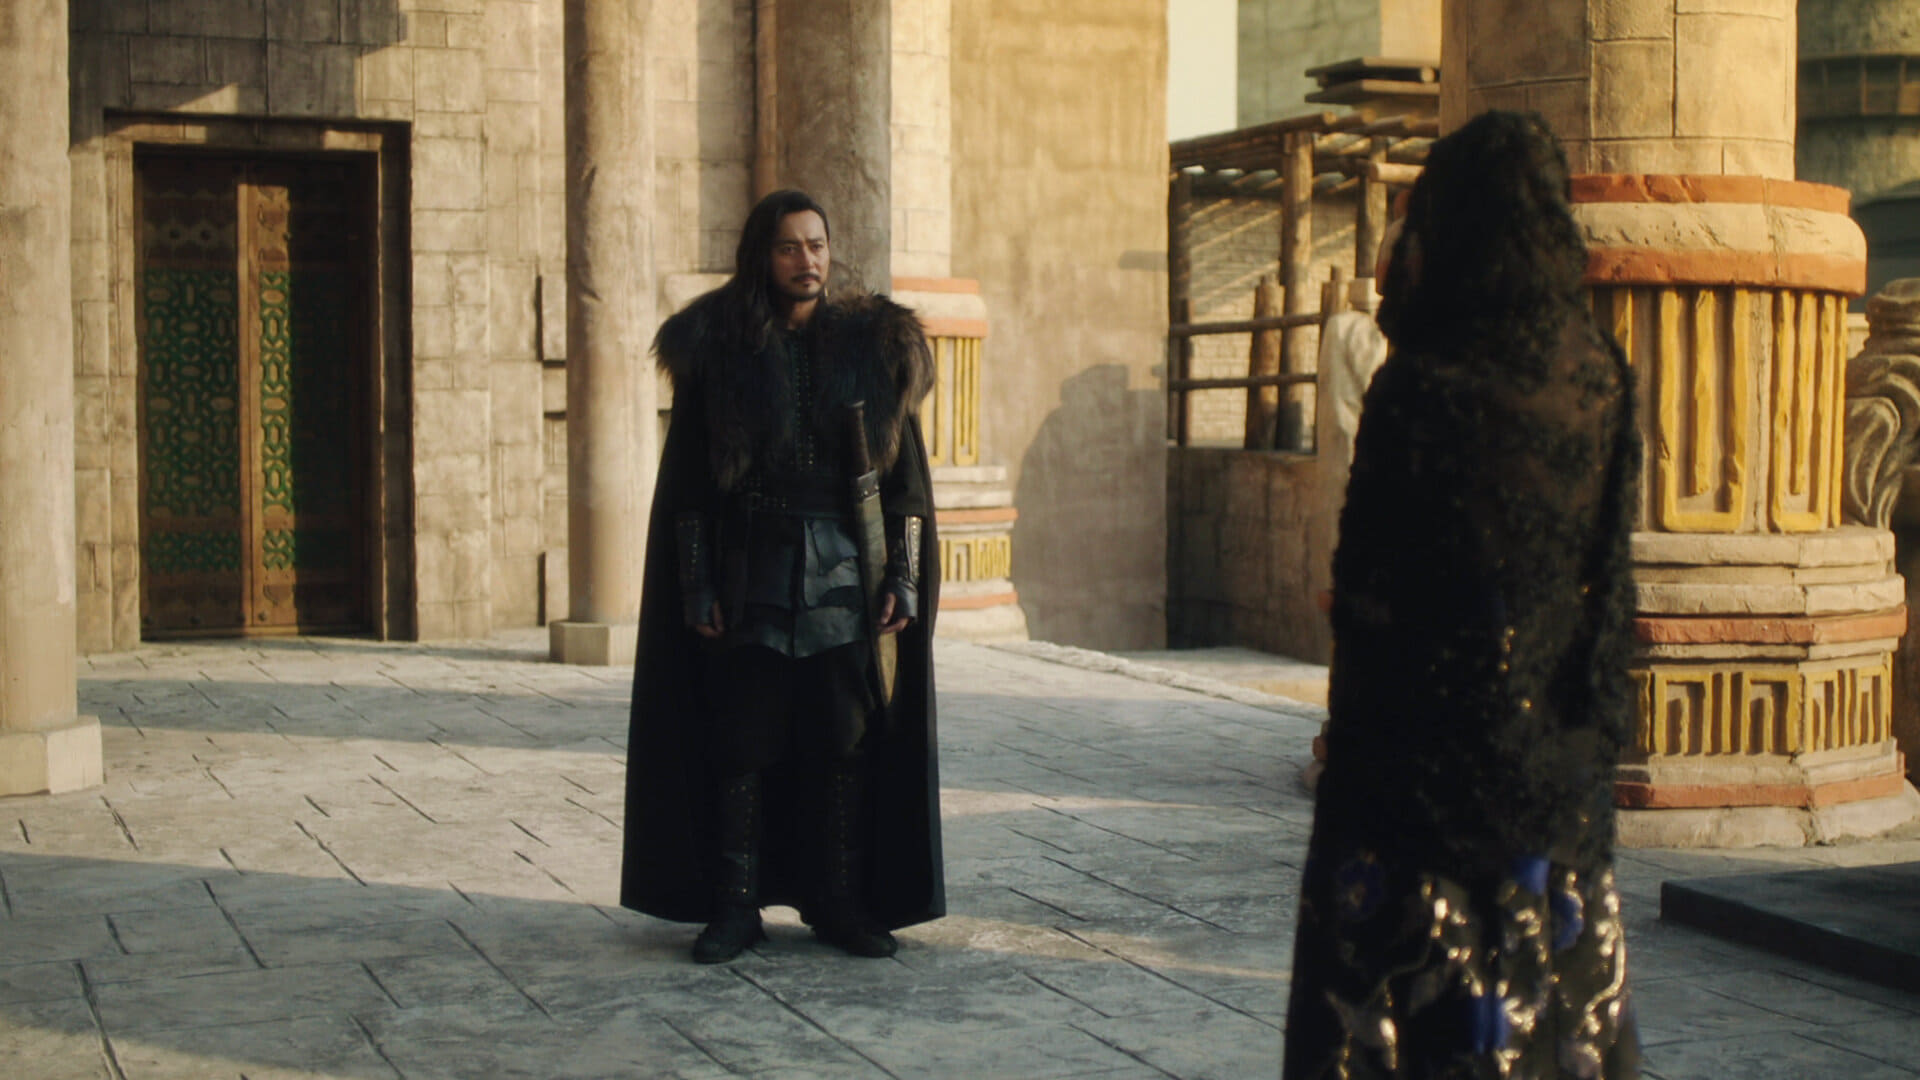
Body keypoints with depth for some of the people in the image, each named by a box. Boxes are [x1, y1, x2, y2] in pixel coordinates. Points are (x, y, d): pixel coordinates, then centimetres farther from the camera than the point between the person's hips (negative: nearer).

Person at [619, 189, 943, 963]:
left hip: (844, 573, 1)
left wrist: (905, 578, -3)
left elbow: (905, 471, 4)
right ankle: (735, 907, 8)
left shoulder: (872, 346, 5)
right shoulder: (719, 350, 2)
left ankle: (838, 904, 12)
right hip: (752, 575, -1)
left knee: (844, 745, 2)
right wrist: (697, 586, -5)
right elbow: (689, 482, 1)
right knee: (743, 745, 0)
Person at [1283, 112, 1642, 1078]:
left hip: (1433, 741, -6)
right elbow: (1608, 576, 9)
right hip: (1561, 754, 6)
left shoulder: (1423, 391, -17)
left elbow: (1367, 593, -13)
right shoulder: (1599, 380, 1)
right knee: (1558, 955, 15)